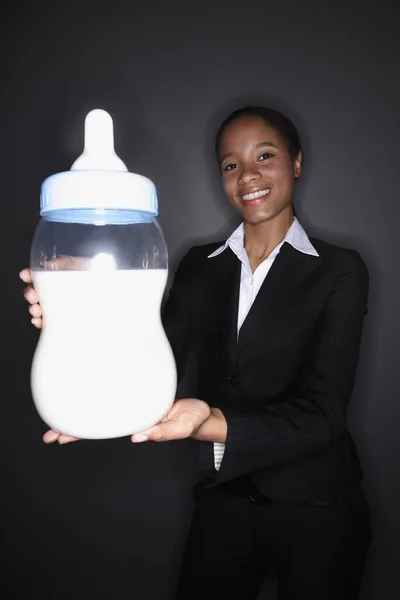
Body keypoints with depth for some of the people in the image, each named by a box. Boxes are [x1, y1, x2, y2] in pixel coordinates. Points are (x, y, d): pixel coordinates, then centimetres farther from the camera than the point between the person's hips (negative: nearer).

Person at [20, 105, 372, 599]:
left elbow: (323, 412, -19)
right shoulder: (199, 267, 2)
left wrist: (213, 424, -36)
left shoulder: (339, 270, -10)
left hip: (316, 510, -2)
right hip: (222, 502, 3)